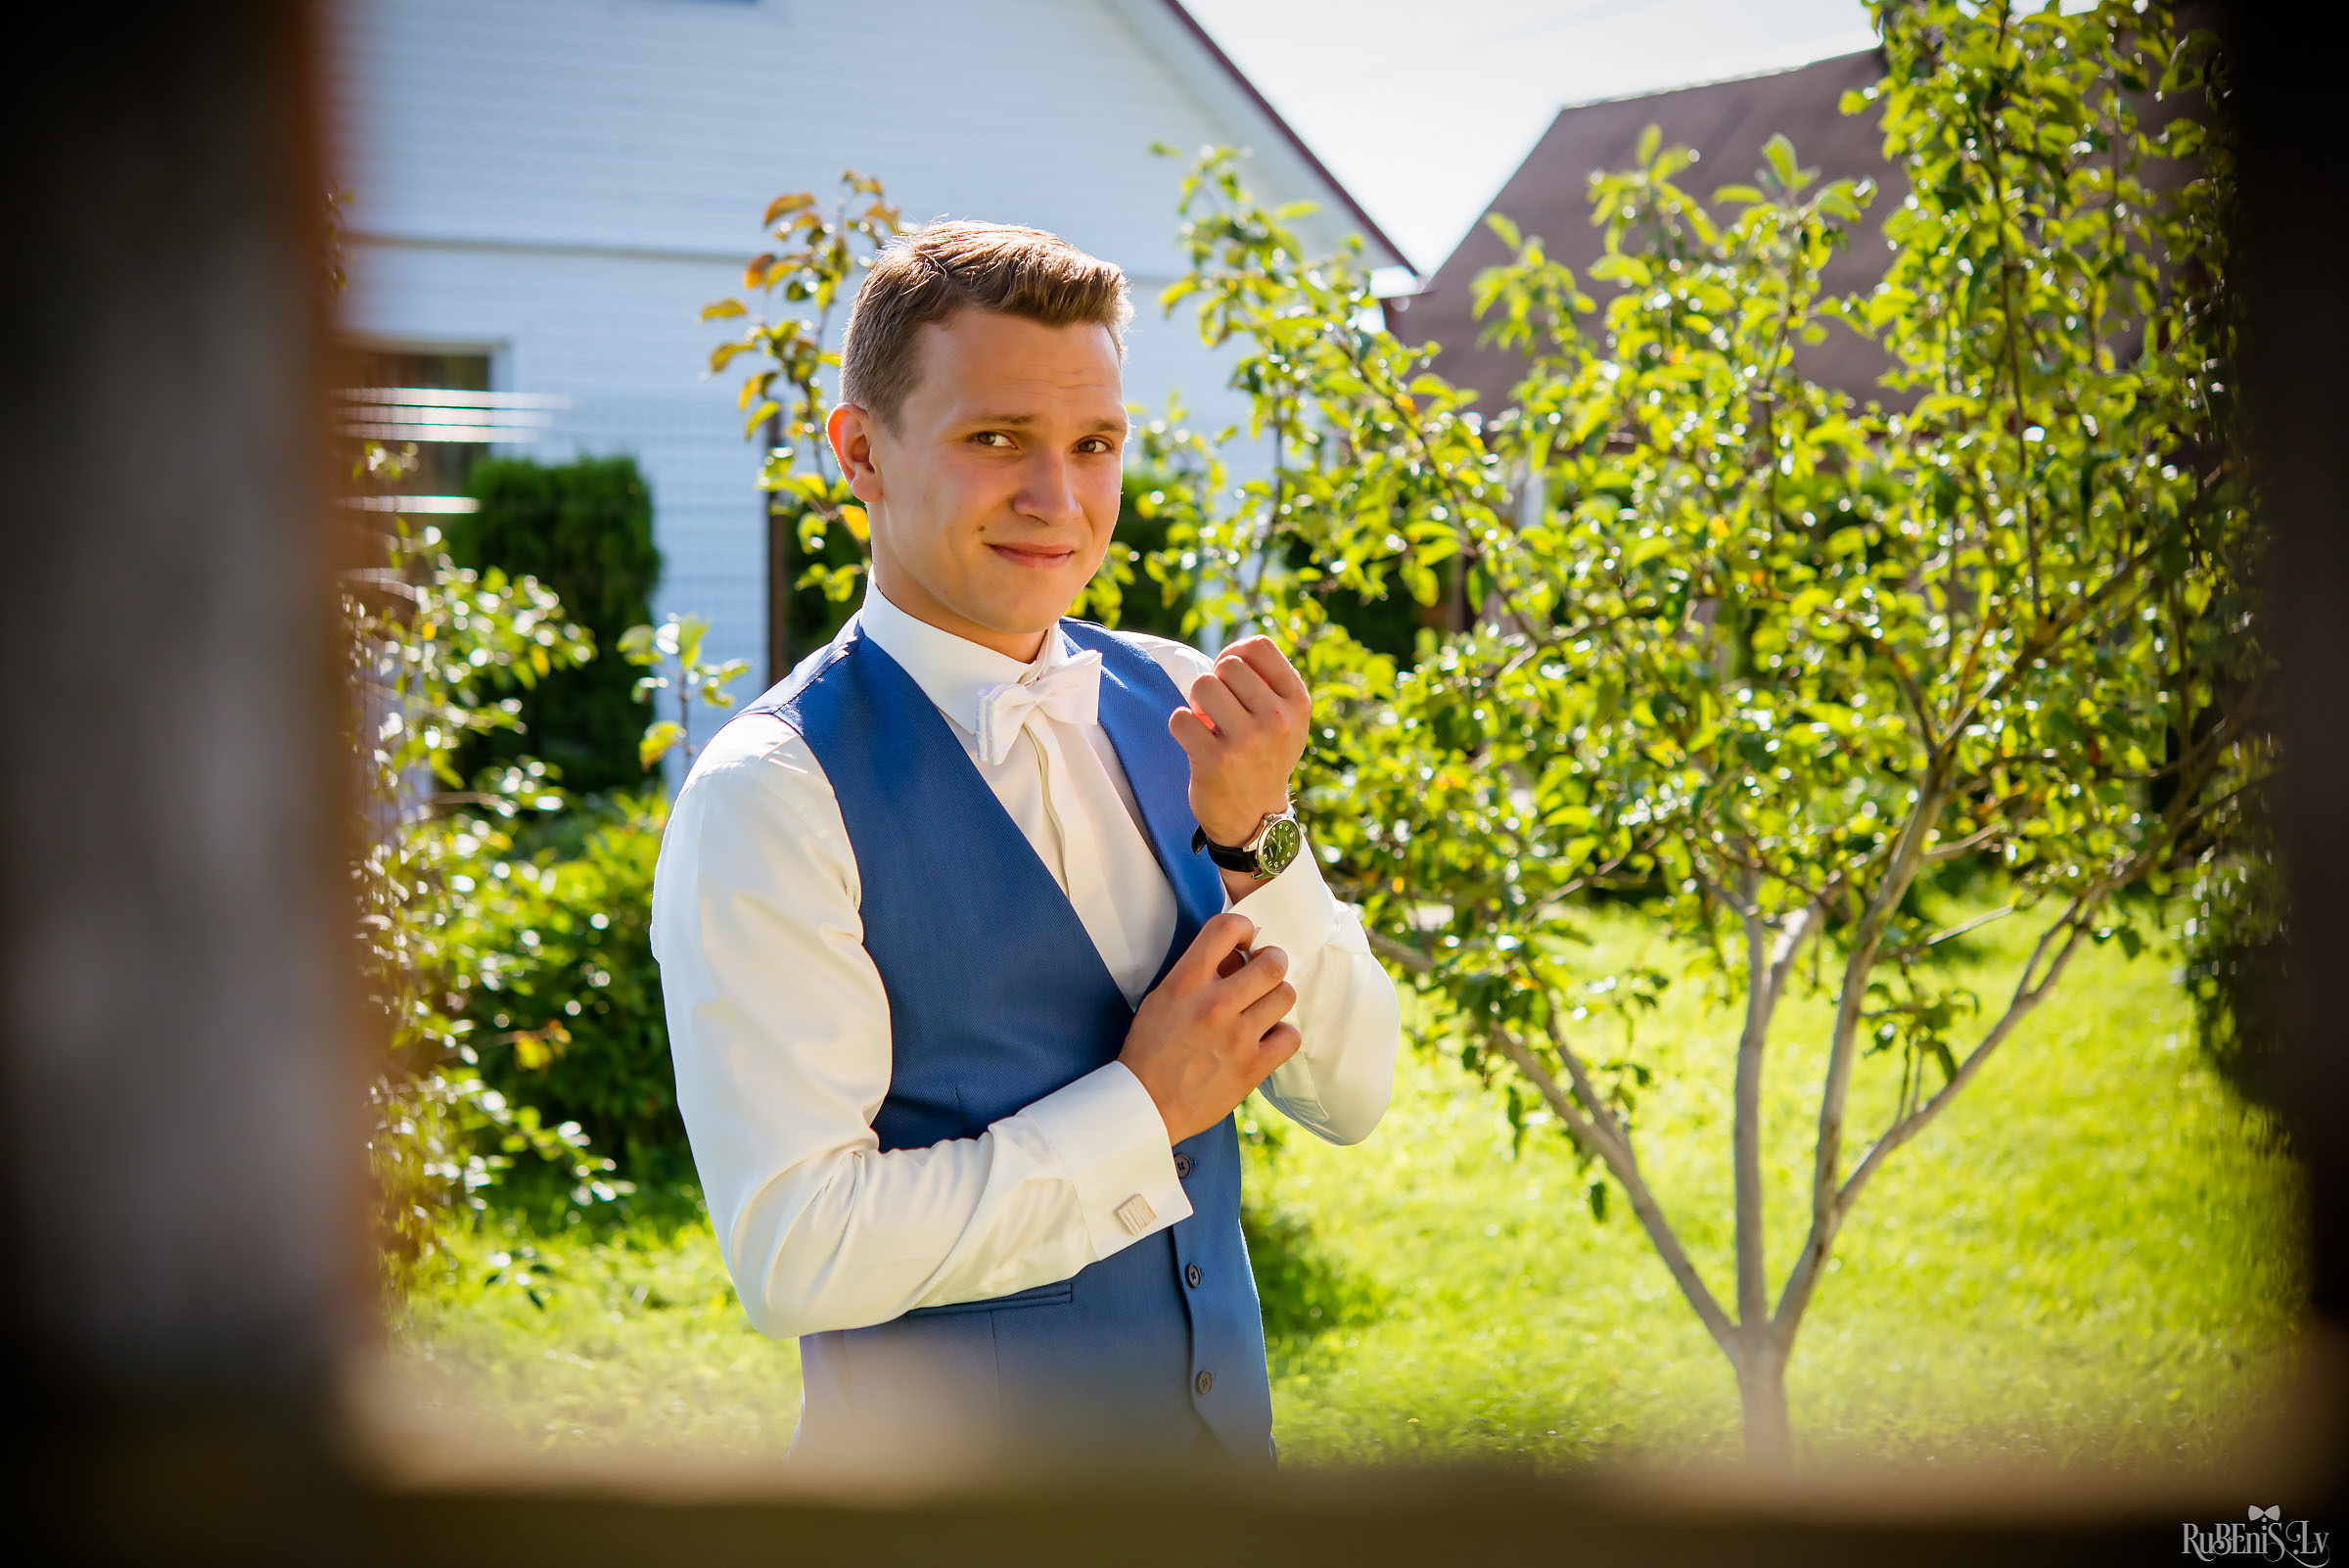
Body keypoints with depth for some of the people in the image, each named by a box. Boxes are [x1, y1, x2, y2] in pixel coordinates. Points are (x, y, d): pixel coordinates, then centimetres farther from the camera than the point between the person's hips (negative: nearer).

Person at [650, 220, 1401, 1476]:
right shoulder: (766, 798, -17)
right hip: (948, 1454, -5)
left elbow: (1351, 1096, -1)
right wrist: (1144, 1108, -17)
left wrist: (1255, 839, -17)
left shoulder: (1179, 708, -3)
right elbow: (792, 1252, -22)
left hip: (1223, 1424, 5)